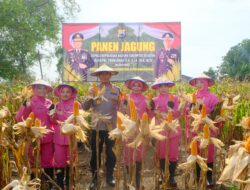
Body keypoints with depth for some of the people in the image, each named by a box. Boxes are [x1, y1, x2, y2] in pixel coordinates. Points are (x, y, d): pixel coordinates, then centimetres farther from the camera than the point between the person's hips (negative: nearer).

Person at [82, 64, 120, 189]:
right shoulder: (93, 90, 4)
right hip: (97, 127, 0)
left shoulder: (116, 90, 3)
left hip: (112, 127, 0)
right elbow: (85, 107, -3)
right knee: (95, 153, 7)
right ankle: (94, 178, 20)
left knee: (111, 153, 10)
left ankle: (109, 176, 26)